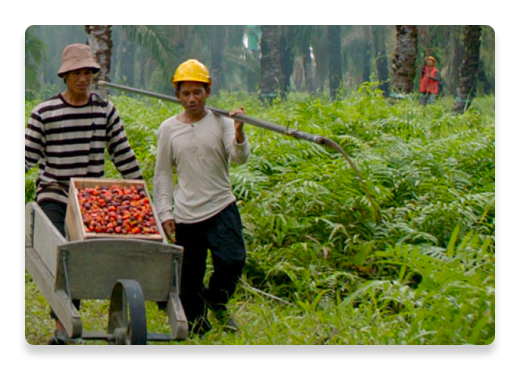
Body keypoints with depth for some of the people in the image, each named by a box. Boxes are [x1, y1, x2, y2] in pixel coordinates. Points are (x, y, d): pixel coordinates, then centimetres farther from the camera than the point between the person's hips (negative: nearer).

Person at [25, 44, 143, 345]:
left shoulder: (105, 111, 6)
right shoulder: (44, 113, -2)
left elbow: (124, 155, 12)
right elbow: (29, 156, 2)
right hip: (54, 196, -2)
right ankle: (61, 328, -13)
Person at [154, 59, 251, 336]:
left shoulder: (221, 122, 2)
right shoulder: (168, 129, 7)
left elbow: (240, 158, -10)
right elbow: (162, 175, 11)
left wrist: (239, 134, -30)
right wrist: (164, 213, 5)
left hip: (221, 208, -1)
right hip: (185, 216, 1)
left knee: (232, 260, -20)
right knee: (189, 280, 3)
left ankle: (217, 300, 11)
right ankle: (198, 329, 22)